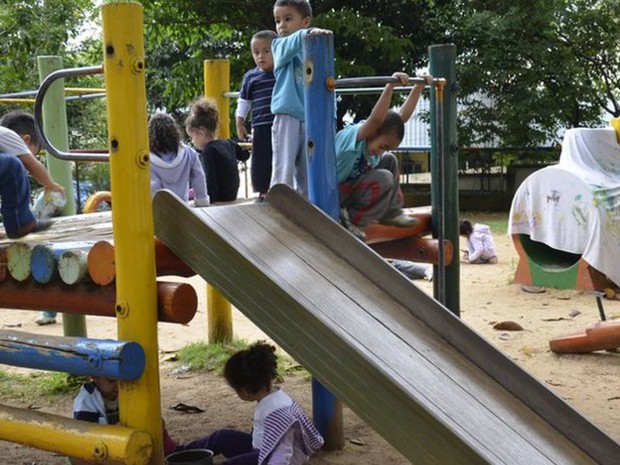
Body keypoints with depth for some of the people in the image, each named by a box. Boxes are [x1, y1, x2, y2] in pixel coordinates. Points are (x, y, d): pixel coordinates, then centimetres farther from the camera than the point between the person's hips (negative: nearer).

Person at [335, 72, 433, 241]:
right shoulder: (353, 135, -28)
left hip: (351, 185, 10)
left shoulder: (373, 135, -3)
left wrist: (419, 86, -2)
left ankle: (391, 212, 12)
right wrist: (390, 86, -57)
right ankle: (352, 219, -14)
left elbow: (403, 116, 2)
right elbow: (375, 119, -48)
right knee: (384, 179, -25)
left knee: (390, 160, 10)